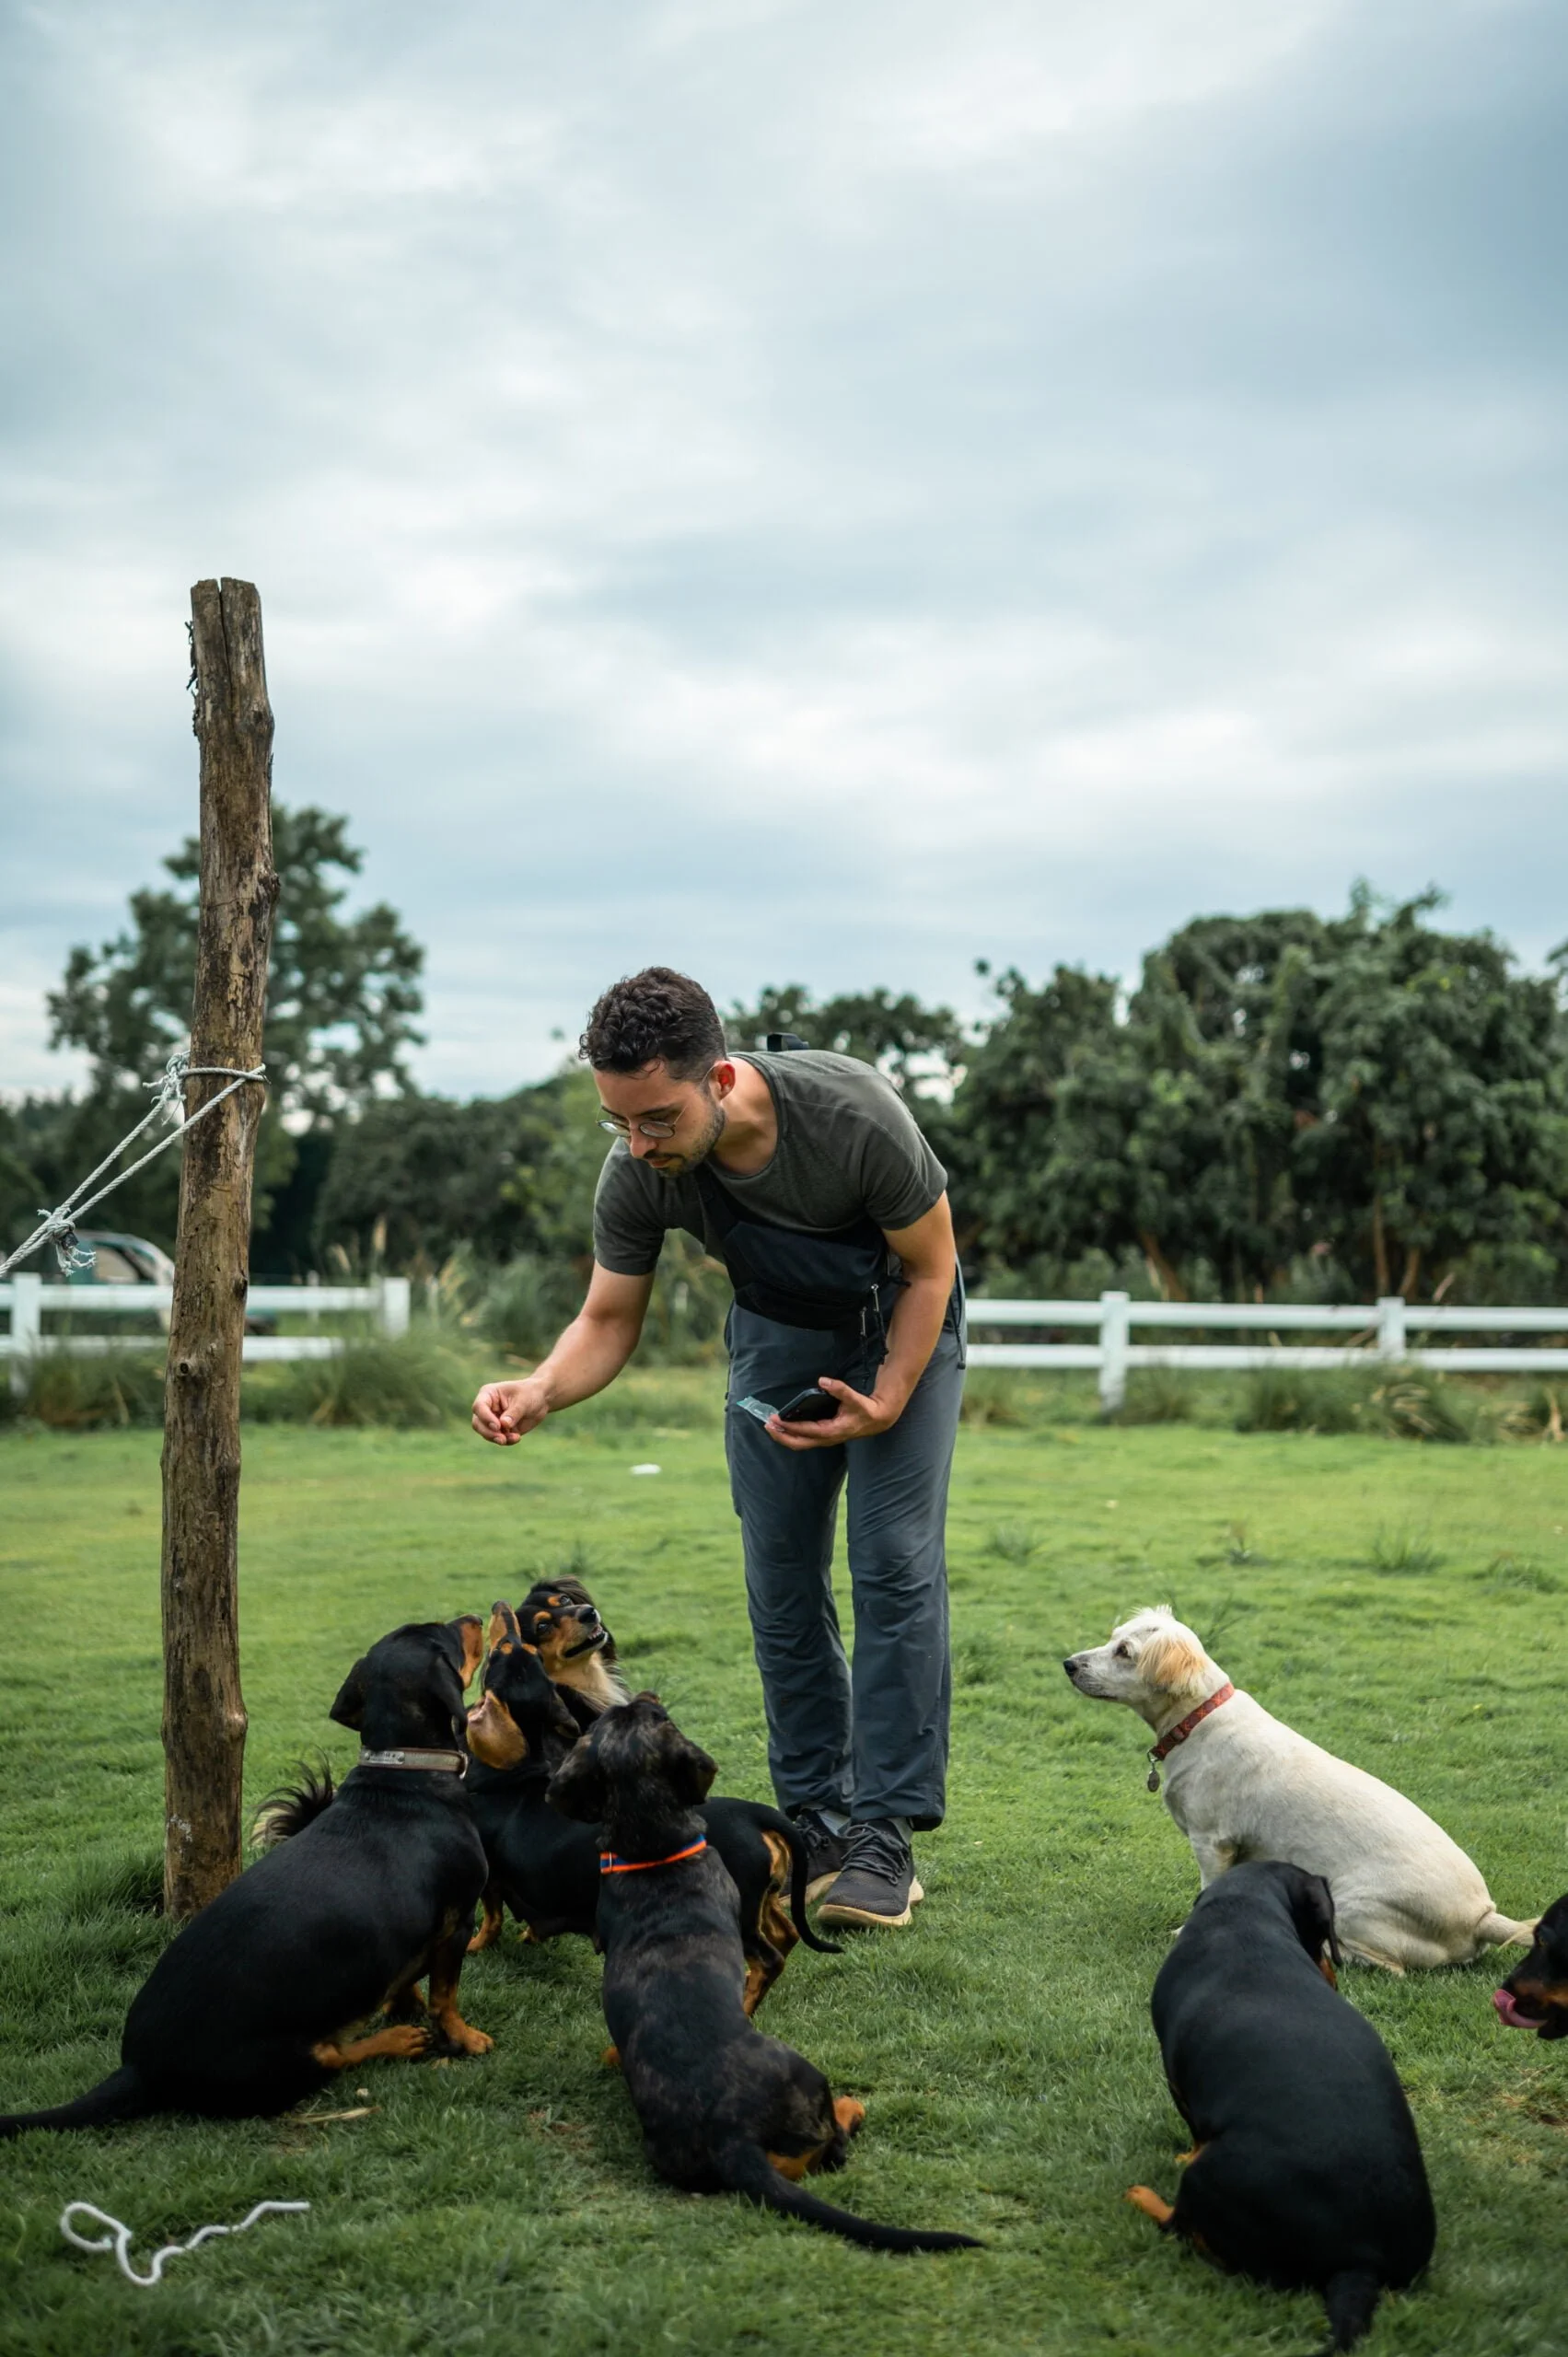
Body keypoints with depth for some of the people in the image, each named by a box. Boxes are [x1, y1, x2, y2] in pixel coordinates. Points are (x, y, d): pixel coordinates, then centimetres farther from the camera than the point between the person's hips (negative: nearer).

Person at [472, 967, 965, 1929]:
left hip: (901, 1321, -3)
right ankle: (819, 1821, 12)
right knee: (782, 1581, 1)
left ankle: (887, 1839, -9)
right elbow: (609, 1322, -13)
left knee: (895, 1562, -13)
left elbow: (929, 1270, -20)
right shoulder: (636, 1174, -27)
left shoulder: (856, 1116, -37)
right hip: (777, 1333, 4)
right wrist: (541, 1390, -34)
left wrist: (884, 1406, -28)